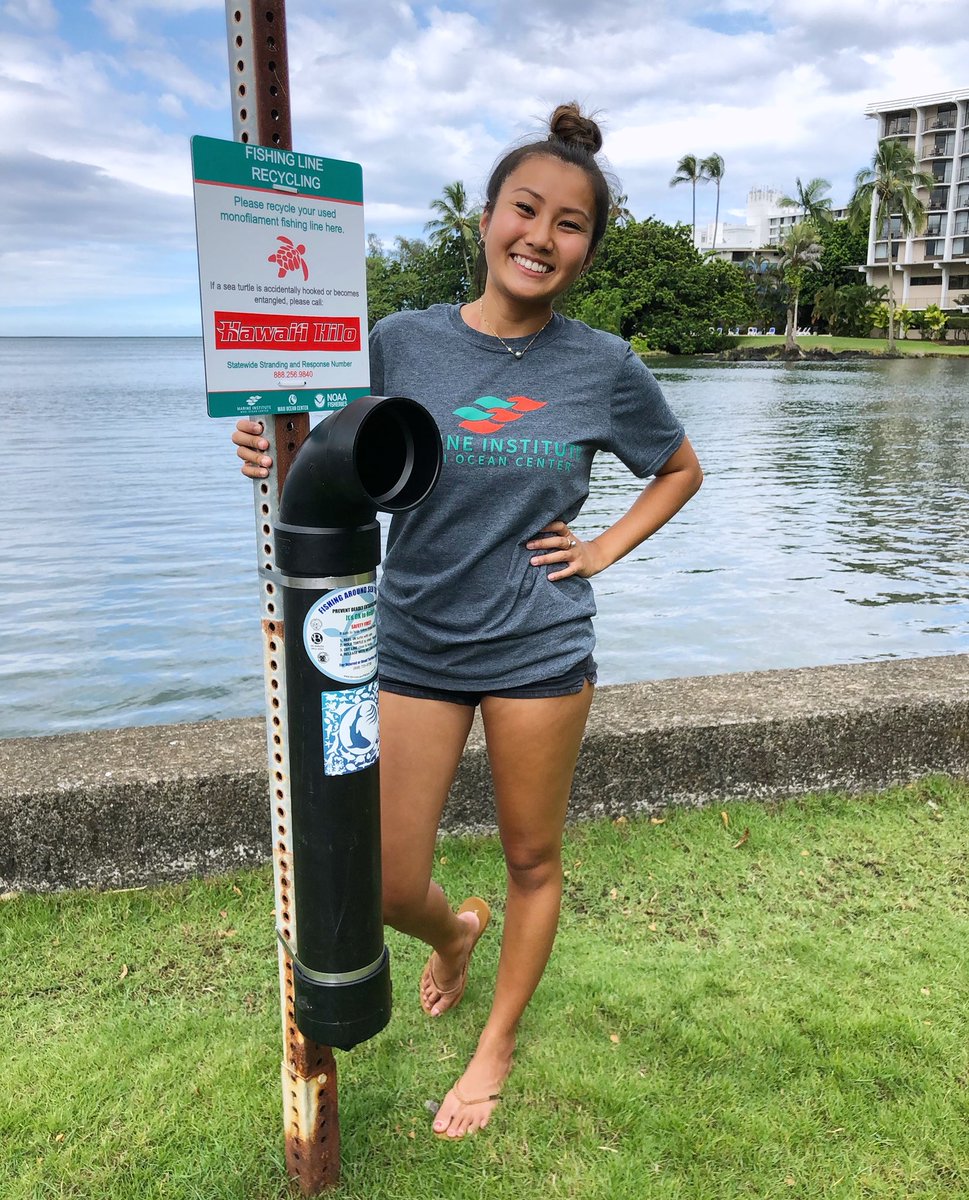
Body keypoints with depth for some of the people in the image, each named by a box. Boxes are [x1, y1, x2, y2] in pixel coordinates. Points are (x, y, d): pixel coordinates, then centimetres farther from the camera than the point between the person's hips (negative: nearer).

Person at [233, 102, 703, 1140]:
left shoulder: (604, 368, -4)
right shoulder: (402, 343, -4)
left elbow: (682, 471, 12)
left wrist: (604, 549, -1)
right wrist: (275, 458, -18)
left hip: (540, 651, 0)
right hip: (414, 644, 1)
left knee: (532, 861, 14)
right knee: (385, 887, 5)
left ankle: (499, 1042, 41)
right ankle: (455, 931, 43)